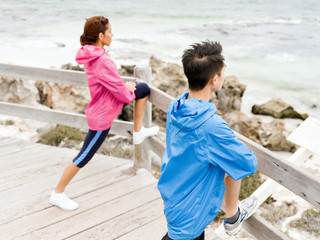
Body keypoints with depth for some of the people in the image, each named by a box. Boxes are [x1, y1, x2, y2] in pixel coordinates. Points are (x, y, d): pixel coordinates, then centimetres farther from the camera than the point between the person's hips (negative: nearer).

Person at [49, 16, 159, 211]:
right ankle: (58, 194, 19)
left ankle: (138, 132, 22)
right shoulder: (103, 61, -30)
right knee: (85, 156, 3)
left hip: (104, 102, 10)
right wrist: (130, 94, -2)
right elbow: (120, 92, -24)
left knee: (144, 88, 12)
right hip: (103, 116, -9)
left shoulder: (90, 54, -1)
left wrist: (125, 86, 1)